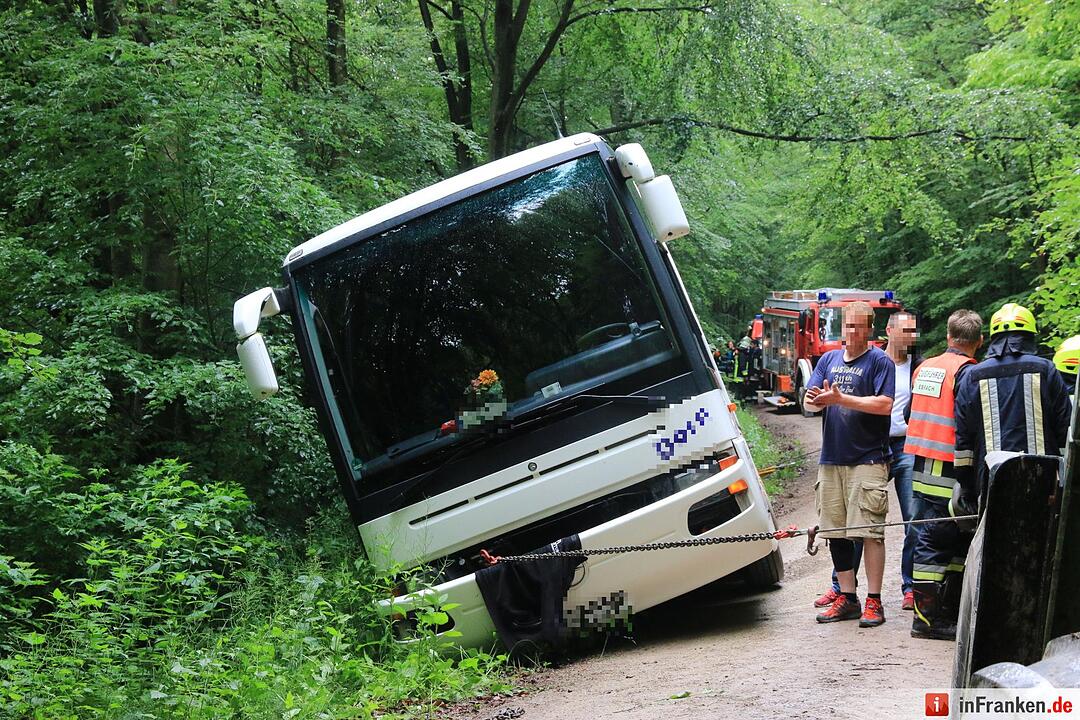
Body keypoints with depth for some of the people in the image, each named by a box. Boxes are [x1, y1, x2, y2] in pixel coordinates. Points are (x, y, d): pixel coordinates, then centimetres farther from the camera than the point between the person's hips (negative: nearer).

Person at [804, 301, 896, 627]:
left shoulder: (880, 361, -1)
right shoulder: (829, 359, 16)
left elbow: (884, 405, -13)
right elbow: (810, 400, 9)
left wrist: (841, 399, -18)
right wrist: (816, 400, -15)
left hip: (867, 459, -6)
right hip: (831, 459, 6)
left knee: (870, 531, -7)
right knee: (836, 532, 8)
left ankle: (874, 601, -2)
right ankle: (847, 598, 16)